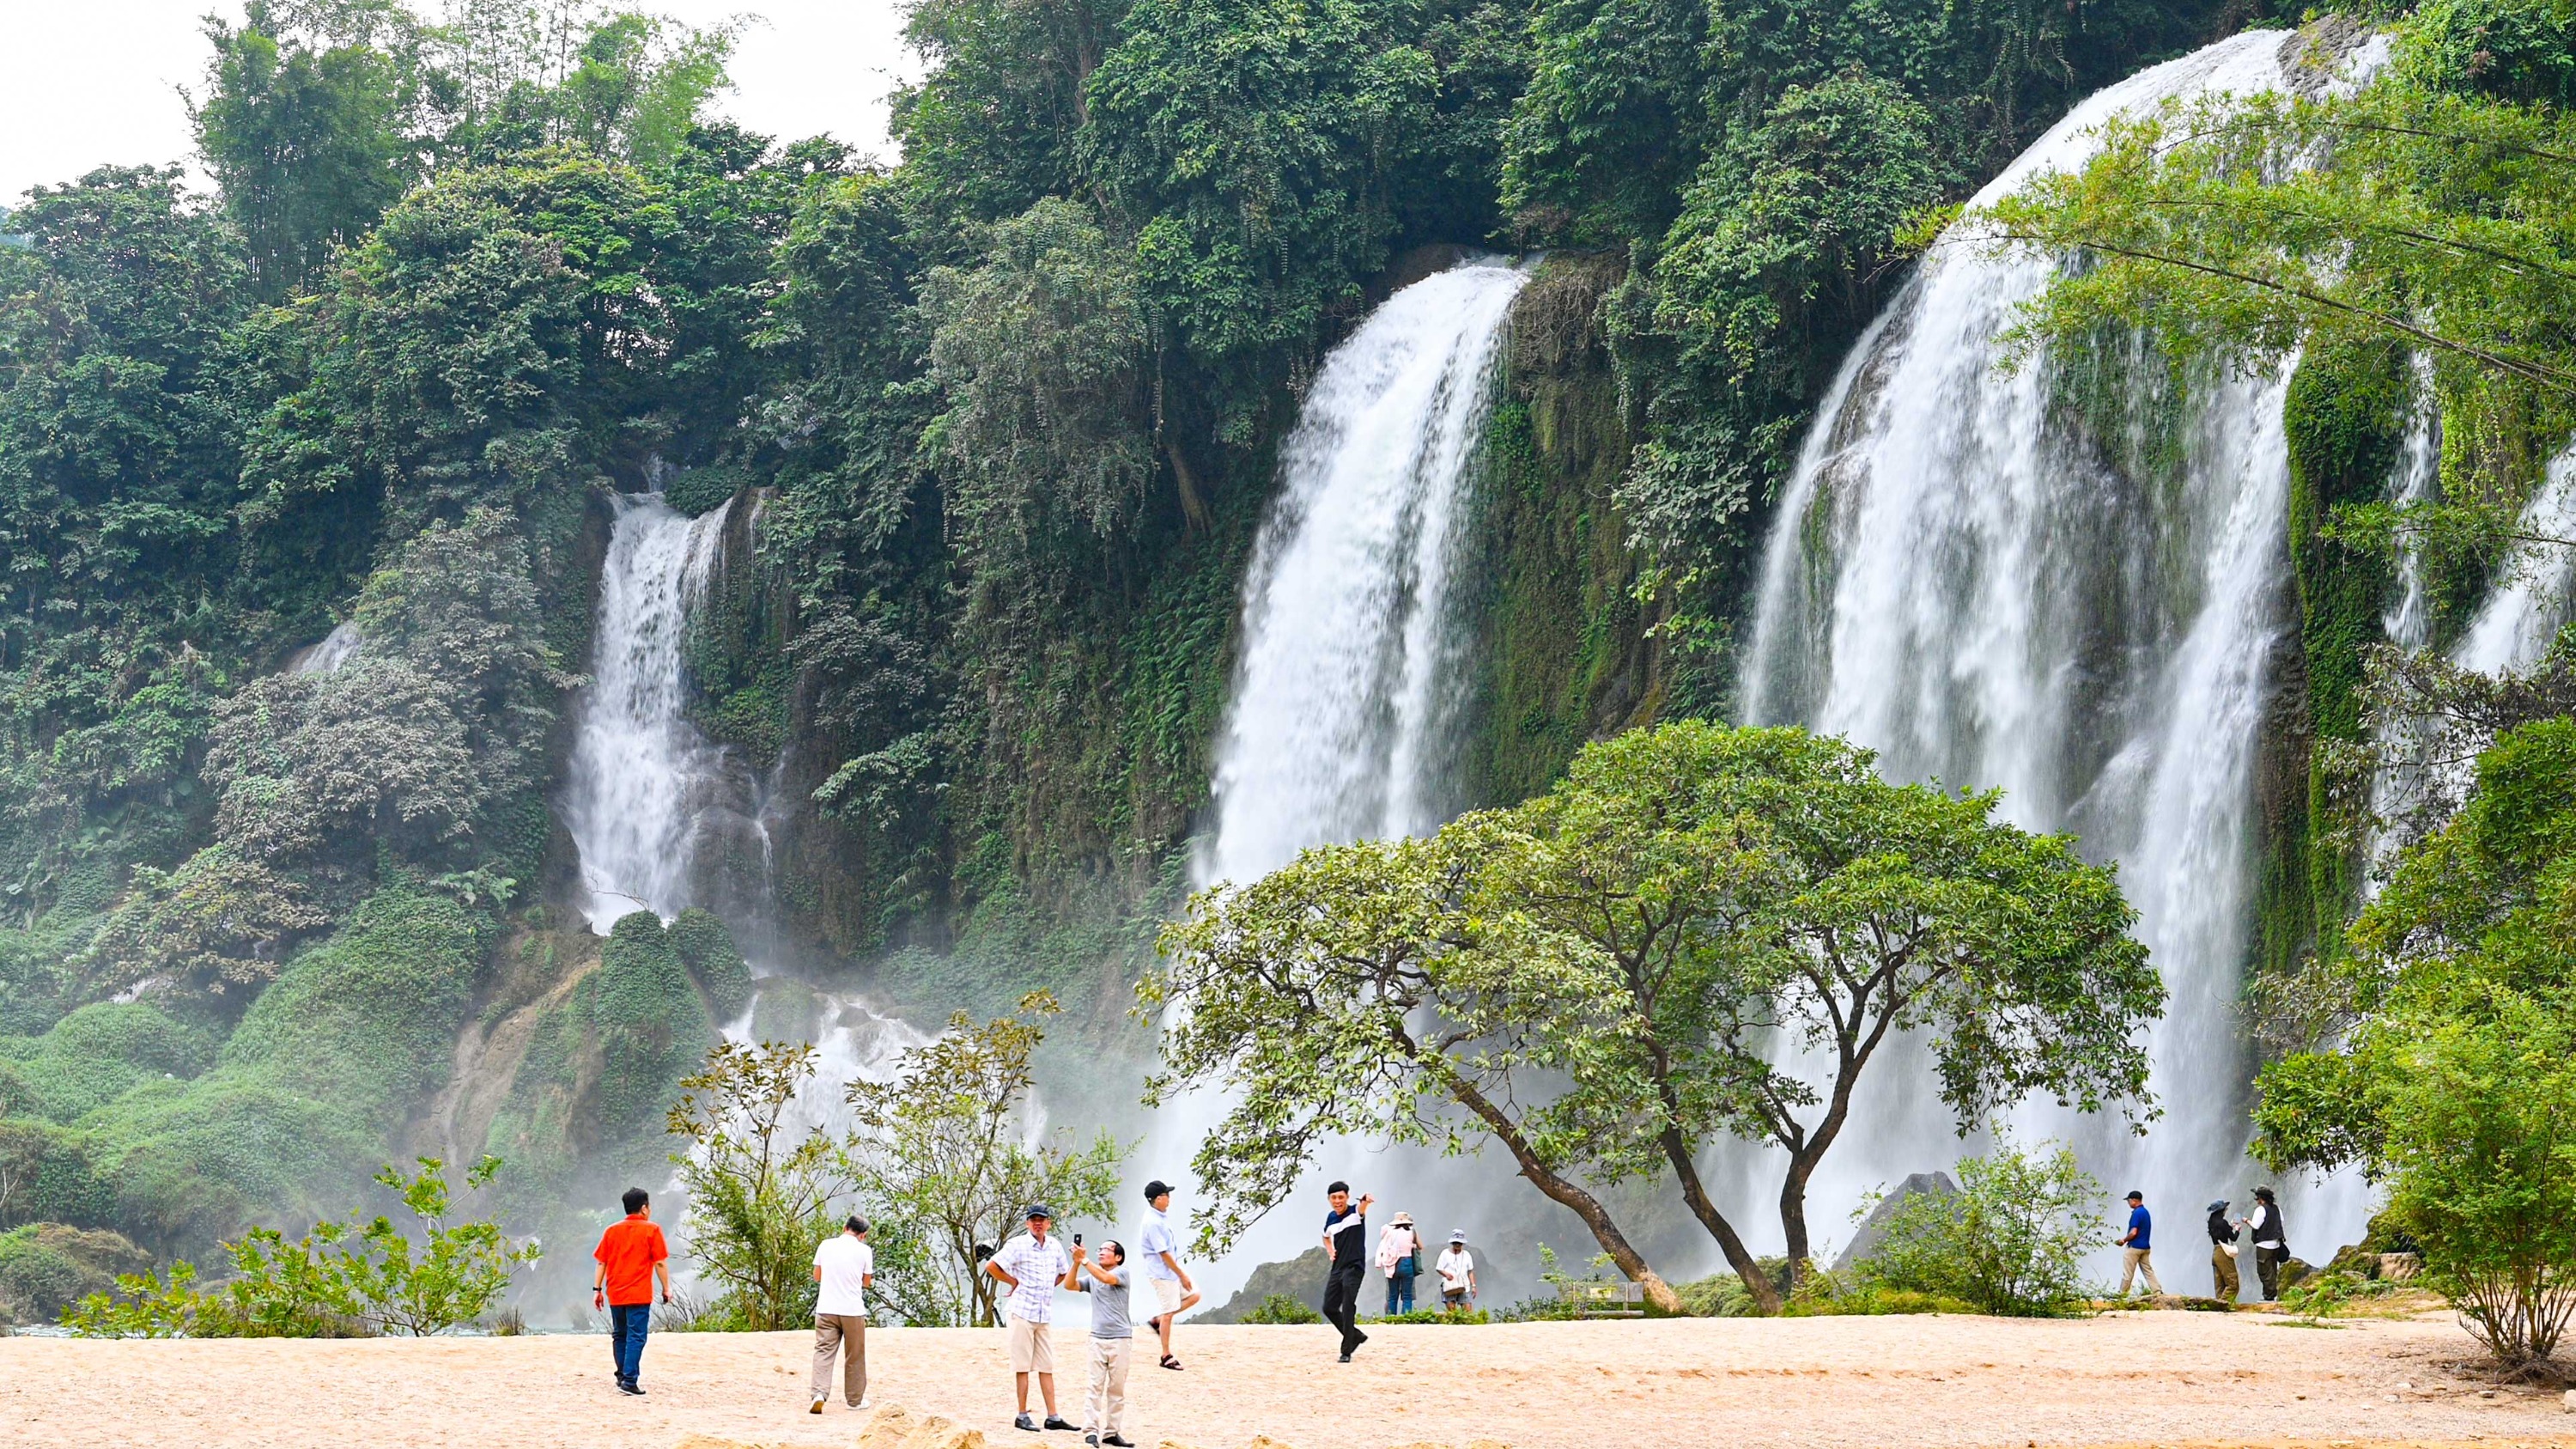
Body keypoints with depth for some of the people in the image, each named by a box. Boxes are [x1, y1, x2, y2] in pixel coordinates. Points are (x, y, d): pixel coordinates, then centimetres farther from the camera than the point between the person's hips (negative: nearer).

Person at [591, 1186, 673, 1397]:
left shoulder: (612, 1231, 9)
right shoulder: (651, 1230, -3)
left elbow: (601, 1263, 7)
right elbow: (660, 1263, -5)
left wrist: (597, 1290, 11)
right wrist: (666, 1288, 3)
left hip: (615, 1294, 5)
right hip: (639, 1295, -5)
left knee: (619, 1336, 18)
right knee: (636, 1337, -5)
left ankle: (623, 1377, 26)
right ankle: (629, 1381, -13)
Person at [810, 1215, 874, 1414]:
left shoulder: (826, 1245, 3)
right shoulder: (864, 1250, -3)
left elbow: (817, 1277, 13)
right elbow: (866, 1282, 8)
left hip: (826, 1310, 1)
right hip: (853, 1311, -1)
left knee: (824, 1351, -2)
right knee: (855, 1356, 11)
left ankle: (819, 1394, -20)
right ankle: (856, 1399, 19)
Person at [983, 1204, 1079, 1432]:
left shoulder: (1055, 1246, 10)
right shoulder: (1019, 1245, -7)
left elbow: (1064, 1274, 25)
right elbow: (991, 1266, -11)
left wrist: (1046, 1289, 12)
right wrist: (1013, 1282, -4)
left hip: (1045, 1315, 6)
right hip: (1023, 1312, -6)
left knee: (1047, 1366, 6)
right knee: (1023, 1366, -2)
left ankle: (1053, 1416, 7)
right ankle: (1022, 1416, 3)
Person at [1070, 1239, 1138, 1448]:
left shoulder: (1122, 1272, 1)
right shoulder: (1091, 1277, 13)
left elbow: (1106, 1278, -19)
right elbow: (1070, 1285, 0)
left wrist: (1084, 1261, -22)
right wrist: (1076, 1263, -14)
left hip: (1120, 1338, -2)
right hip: (1097, 1338, 2)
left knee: (1117, 1389, 3)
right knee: (1095, 1386, -6)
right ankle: (1090, 1431, -10)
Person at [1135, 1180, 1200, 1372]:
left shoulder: (1160, 1216, 6)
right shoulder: (1153, 1222, -24)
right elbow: (1163, 1253, -22)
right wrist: (1181, 1275, -15)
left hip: (1171, 1269, 9)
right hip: (1162, 1272, -9)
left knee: (1193, 1296, 11)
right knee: (1168, 1313, -2)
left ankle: (1156, 1320, 17)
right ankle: (1166, 1357, 8)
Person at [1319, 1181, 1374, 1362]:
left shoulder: (1355, 1212, -9)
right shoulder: (1331, 1218, 10)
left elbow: (1362, 1205, -36)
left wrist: (1366, 1199, -60)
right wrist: (1330, 1252, 11)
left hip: (1354, 1267, -7)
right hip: (1337, 1268, 7)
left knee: (1348, 1307, -16)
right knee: (1329, 1307, 6)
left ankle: (1346, 1351, -11)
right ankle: (1356, 1336, 26)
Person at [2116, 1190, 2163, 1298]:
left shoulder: (2137, 1213, -17)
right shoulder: (2146, 1212, 13)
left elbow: (2133, 1233, -23)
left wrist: (2124, 1240, -7)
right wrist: (2127, 1239, 18)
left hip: (2134, 1247, -9)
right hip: (2145, 1247, 9)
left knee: (2128, 1272, 1)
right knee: (2148, 1270, 9)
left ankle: (2122, 1293, 9)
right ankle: (2158, 1291, 2)